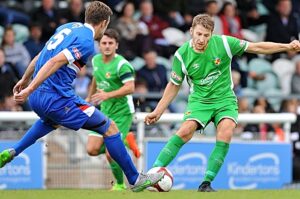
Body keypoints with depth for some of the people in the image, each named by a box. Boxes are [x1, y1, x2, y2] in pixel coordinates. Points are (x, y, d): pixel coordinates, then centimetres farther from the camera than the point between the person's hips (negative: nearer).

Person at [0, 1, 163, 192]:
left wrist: (25, 80, 35)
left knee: (51, 121, 44)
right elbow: (55, 62, -23)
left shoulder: (67, 27, 14)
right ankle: (136, 179, 5)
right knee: (110, 128, 2)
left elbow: (40, 56, 23)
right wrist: (30, 89, -27)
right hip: (58, 98, -9)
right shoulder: (87, 42, -12)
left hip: (37, 98, 9)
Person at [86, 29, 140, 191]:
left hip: (122, 112, -7)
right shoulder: (96, 60, 6)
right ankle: (125, 140, 20)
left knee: (110, 153, -15)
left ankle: (120, 184, 10)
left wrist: (108, 95, -39)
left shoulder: (122, 65, -18)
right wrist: (89, 97, 34)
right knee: (92, 150, -3)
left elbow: (130, 88, -30)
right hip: (105, 111, 8)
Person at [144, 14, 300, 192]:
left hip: (225, 99, 0)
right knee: (186, 131, -25)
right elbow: (174, 85, 5)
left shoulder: (223, 43, -13)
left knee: (226, 133, -26)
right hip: (199, 100, 0)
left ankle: (206, 183, -19)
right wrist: (158, 111, 4)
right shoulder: (182, 55, -10)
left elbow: (257, 47, -4)